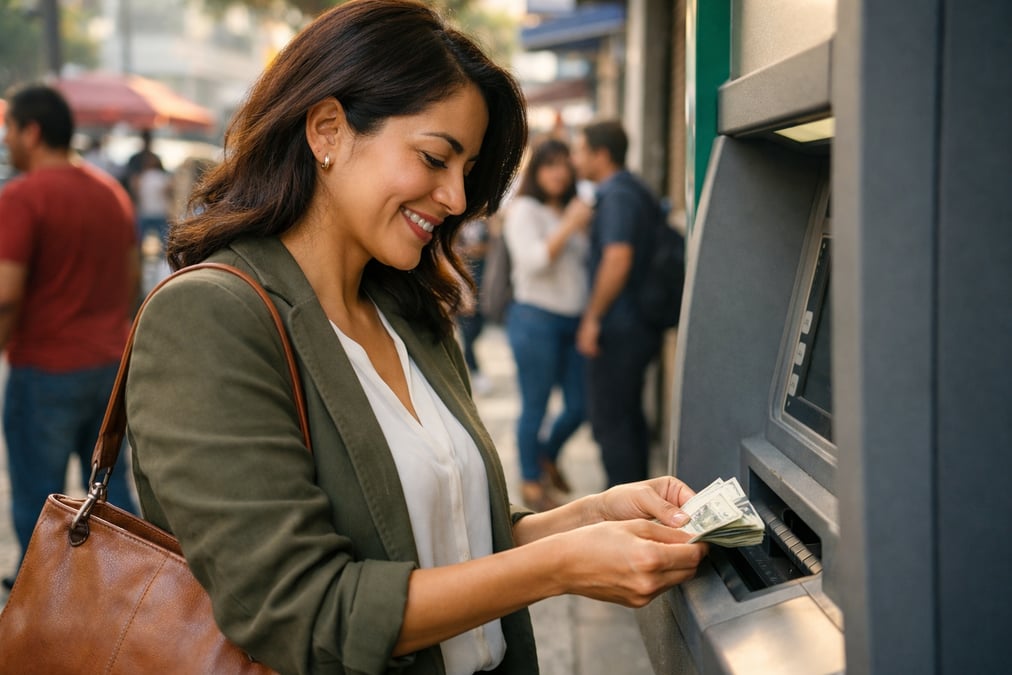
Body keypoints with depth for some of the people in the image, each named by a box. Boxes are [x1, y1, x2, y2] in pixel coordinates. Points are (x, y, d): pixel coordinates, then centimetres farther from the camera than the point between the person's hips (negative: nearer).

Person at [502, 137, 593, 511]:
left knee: (580, 405, 9)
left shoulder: (570, 211, 18)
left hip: (573, 319, 7)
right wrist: (569, 226, -18)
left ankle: (547, 455, 35)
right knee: (535, 406, 0)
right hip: (535, 318, -7)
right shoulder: (524, 210, -3)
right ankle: (531, 481, 15)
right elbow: (533, 260, -17)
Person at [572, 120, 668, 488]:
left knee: (609, 421, -3)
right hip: (642, 324, 10)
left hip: (619, 328, -10)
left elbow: (617, 258, -26)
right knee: (630, 415, 19)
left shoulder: (616, 195, -16)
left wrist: (592, 317, -19)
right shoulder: (639, 192, 15)